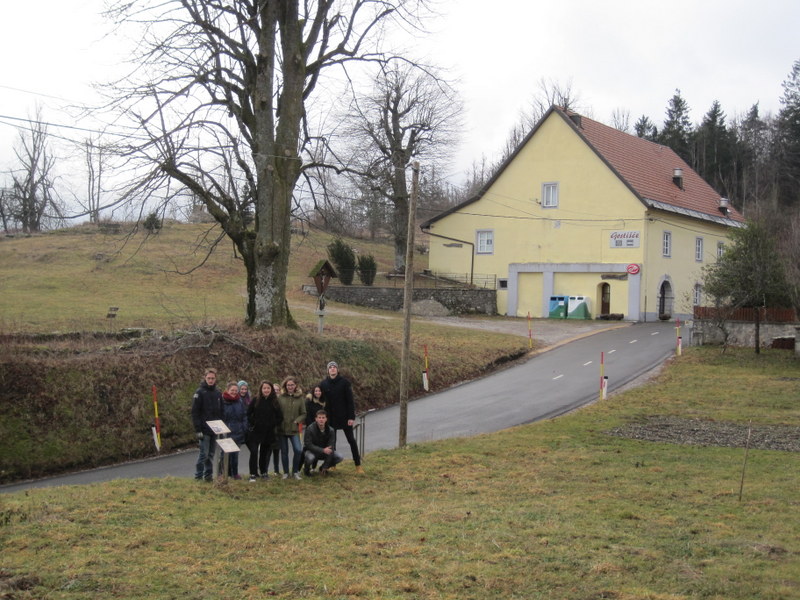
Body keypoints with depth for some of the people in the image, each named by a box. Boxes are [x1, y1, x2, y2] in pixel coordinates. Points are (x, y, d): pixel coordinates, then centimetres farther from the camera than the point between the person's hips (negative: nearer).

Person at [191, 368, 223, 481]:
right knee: (204, 453, -6)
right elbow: (195, 412, -9)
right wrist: (197, 429, -14)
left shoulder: (218, 393, 11)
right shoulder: (200, 392, -5)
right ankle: (198, 476, 3)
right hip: (204, 430, -5)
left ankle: (209, 475, 15)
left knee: (211, 454, 9)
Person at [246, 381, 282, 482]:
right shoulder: (256, 400, -1)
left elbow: (280, 417, 8)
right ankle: (253, 474, -4)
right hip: (255, 431, -2)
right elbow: (248, 413, 1)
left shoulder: (274, 402, 4)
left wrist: (273, 424, -3)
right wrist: (253, 422, -8)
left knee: (265, 453, 11)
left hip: (268, 432, 2)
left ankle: (264, 472, 24)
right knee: (254, 452, -10)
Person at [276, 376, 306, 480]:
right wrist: (278, 422, -10)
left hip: (294, 429, 0)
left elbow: (303, 414, 6)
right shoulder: (280, 398, -1)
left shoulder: (299, 398, 3)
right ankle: (286, 472, 21)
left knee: (298, 450, -13)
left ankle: (295, 471, 5)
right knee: (284, 451, 8)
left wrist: (297, 421, -9)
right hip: (282, 429, 0)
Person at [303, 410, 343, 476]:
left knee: (340, 457, -18)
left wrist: (325, 466, -18)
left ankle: (323, 468, 8)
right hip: (312, 451, -3)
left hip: (325, 452, 4)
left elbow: (331, 448, -14)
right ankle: (307, 469, -2)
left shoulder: (330, 430, -13)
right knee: (309, 457, -39)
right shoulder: (310, 429, -21)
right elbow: (308, 445, -25)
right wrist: (323, 450, -37)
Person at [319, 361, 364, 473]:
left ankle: (358, 465, 4)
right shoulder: (323, 384, 2)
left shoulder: (344, 383, -6)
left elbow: (350, 401, -8)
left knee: (351, 440, 0)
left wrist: (352, 417, -13)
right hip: (330, 418, 3)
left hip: (344, 417, -3)